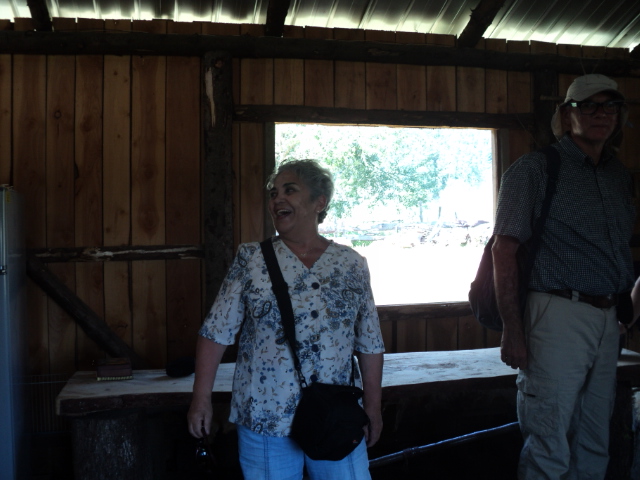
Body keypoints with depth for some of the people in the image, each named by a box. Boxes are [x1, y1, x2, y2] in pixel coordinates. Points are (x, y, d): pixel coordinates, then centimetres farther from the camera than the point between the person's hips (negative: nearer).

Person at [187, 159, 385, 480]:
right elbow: (216, 332, -2)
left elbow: (369, 344, 6)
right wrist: (201, 398, -4)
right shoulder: (251, 259, -3)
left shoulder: (352, 264, 1)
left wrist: (373, 406, 6)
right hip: (265, 418, -1)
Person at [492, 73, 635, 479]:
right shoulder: (535, 169, -4)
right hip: (559, 314, -6)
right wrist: (512, 330, -15)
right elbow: (504, 250, -10)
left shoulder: (621, 177, 15)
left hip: (607, 319, 7)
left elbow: (624, 251, 20)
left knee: (595, 446, 16)